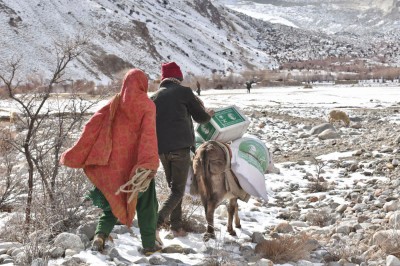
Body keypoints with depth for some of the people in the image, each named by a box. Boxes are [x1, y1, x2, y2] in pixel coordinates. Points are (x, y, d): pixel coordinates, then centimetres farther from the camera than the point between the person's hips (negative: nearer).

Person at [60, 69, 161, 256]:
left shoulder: (114, 104, 4)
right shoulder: (146, 105, -6)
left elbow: (92, 127, -2)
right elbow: (148, 134, -19)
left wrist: (73, 156, 1)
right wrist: (149, 163, -29)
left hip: (113, 166, 3)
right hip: (136, 166, -3)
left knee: (113, 203, 17)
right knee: (146, 204, 14)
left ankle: (100, 235, -3)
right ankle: (149, 244, 16)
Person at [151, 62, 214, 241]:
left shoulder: (155, 97, 14)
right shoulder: (184, 92, 2)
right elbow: (201, 118, 8)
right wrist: (209, 113, 29)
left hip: (161, 148, 5)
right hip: (180, 147, -5)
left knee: (173, 187, 19)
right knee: (178, 190, -2)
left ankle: (177, 227, 18)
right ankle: (157, 223, -22)